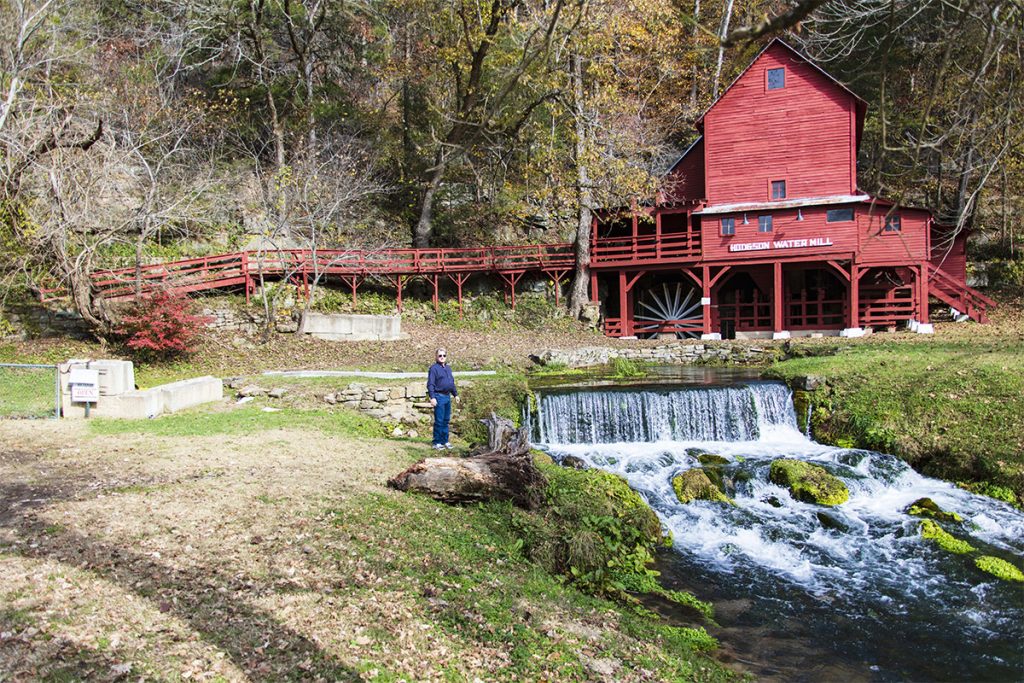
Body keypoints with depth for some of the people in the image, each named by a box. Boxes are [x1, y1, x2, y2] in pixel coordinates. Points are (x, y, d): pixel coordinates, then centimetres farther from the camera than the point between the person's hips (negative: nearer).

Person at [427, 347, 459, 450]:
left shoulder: (448, 368, 16)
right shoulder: (434, 368, -8)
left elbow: (452, 383, 24)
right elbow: (430, 384, -13)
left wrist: (456, 394, 21)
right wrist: (432, 397, -20)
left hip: (447, 396, 7)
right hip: (439, 397, -7)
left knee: (446, 420, 12)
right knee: (439, 421, -4)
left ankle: (445, 441, 21)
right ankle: (437, 442, 4)